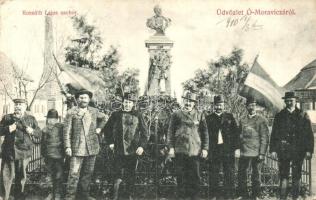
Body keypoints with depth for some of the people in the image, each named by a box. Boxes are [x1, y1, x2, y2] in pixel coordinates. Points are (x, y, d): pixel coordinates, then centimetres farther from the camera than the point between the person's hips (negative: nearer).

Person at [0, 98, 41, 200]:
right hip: (8, 152, 0)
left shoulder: (31, 119, 11)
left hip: (24, 152, 1)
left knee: (21, 176, 9)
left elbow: (39, 133, 10)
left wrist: (32, 131, -11)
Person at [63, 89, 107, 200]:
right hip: (77, 148, -5)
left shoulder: (94, 111, 10)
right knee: (74, 173, -7)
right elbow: (67, 131, -5)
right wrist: (67, 147, -11)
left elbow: (104, 118, 29)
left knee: (88, 172, 12)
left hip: (92, 147, 5)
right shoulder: (71, 113, -3)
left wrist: (99, 128, 13)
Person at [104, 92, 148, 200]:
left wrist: (142, 146, -5)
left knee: (131, 175, 9)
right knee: (117, 175, -1)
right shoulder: (116, 115, 5)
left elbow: (145, 132, 5)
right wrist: (110, 142, 3)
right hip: (119, 150, 0)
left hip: (133, 151, 1)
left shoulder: (137, 116, 5)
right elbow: (107, 129, 13)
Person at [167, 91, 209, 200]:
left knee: (195, 176, 1)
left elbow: (205, 133, 9)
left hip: (195, 151, 0)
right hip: (180, 150, 0)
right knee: (181, 176, 5)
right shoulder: (176, 115, 8)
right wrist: (171, 147, -1)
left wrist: (205, 148, 2)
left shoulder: (200, 115, 10)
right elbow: (170, 132, 7)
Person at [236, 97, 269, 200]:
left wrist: (262, 153, -10)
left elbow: (264, 138, -4)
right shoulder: (242, 120, 13)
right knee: (241, 174, 4)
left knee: (255, 175, 5)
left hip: (256, 153, -4)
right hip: (244, 152, 4)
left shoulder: (262, 120, -1)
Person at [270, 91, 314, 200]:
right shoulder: (279, 116, 8)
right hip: (283, 150, 0)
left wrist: (309, 150, -3)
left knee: (296, 176, 7)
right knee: (283, 176, -1)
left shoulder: (303, 115, 5)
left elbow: (309, 134, 3)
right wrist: (273, 149, 0)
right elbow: (274, 134, 7)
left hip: (298, 151, 0)